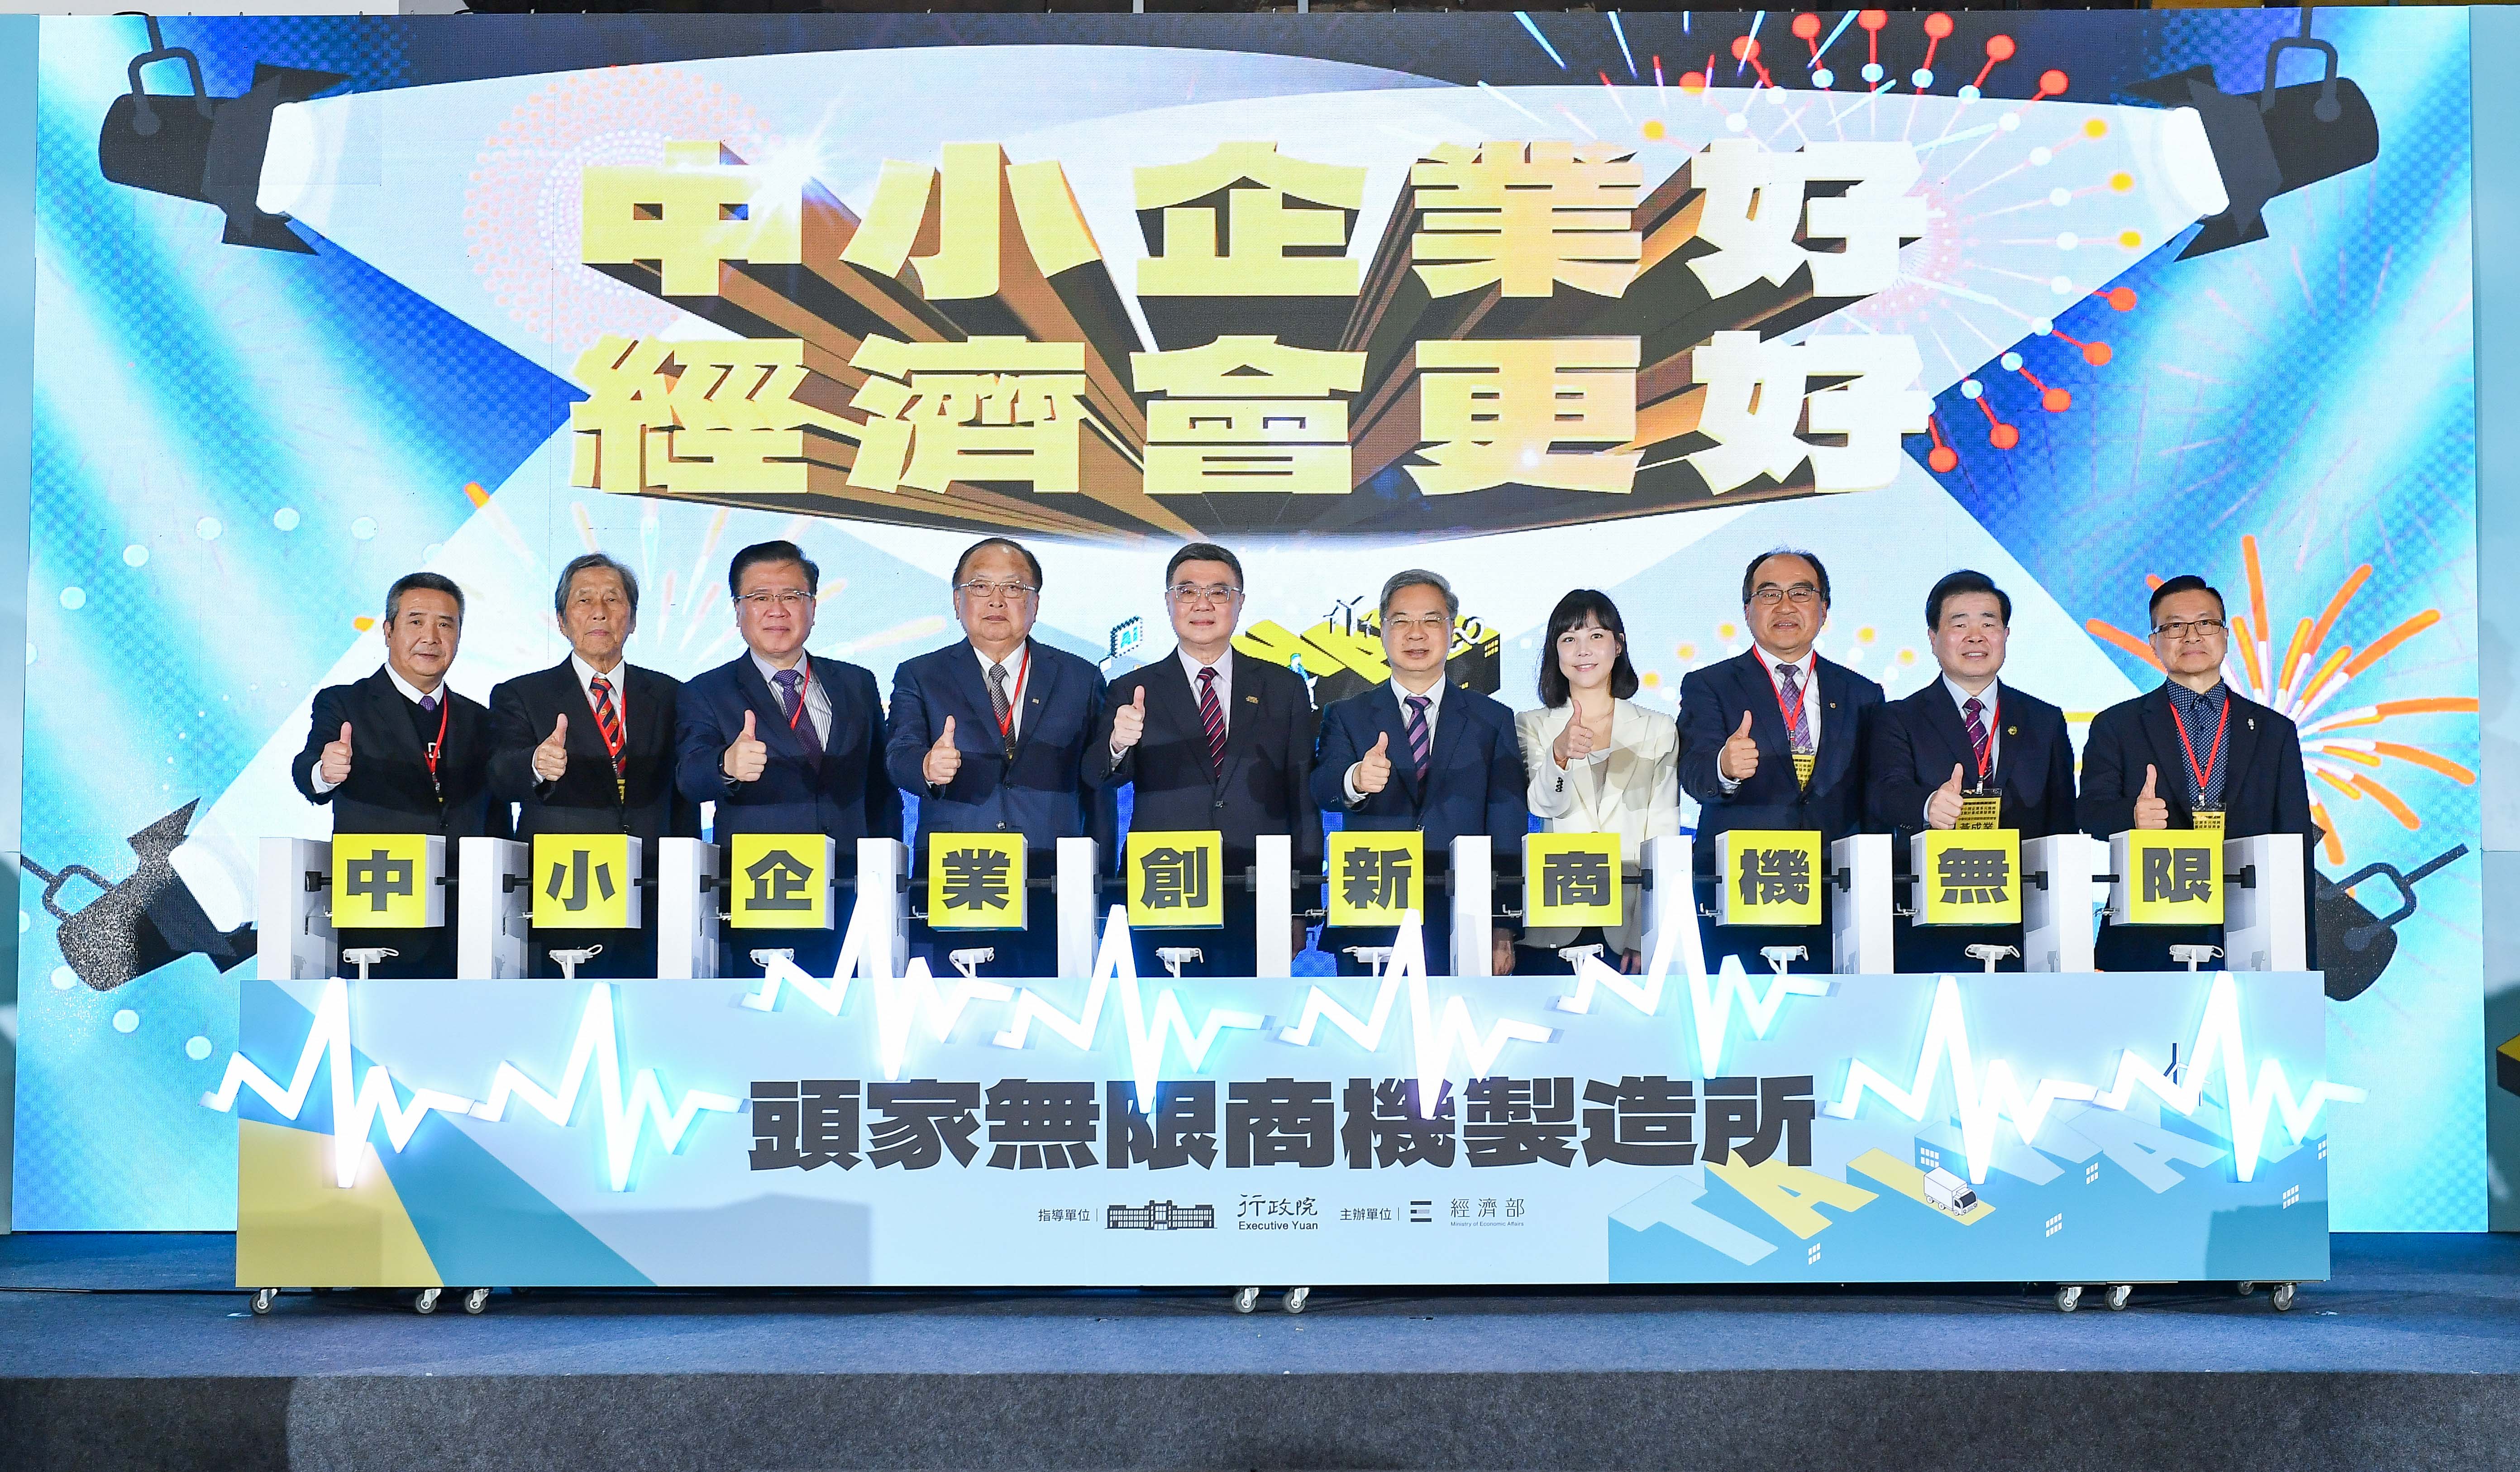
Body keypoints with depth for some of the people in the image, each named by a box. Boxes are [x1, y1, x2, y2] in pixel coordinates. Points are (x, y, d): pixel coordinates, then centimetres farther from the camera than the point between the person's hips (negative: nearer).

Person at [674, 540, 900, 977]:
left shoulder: (857, 685, 13)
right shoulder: (705, 694, 4)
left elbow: (883, 790, 17)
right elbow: (690, 775, -14)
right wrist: (728, 765, -37)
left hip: (851, 910, 2)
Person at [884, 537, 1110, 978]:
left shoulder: (1081, 679, 11)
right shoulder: (919, 677, 9)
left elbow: (1098, 790, 11)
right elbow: (900, 756, -7)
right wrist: (929, 768, -31)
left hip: (1053, 905, 1)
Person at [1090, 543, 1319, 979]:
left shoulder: (1284, 688, 9)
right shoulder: (1133, 691, 6)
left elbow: (1304, 800, 9)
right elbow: (1100, 777, -8)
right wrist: (1118, 744, -31)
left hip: (1259, 906, 1)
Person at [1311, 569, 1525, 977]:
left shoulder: (1493, 720, 9)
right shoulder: (1346, 716, 9)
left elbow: (1508, 832, 5)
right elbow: (1322, 790, -10)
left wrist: (1504, 932, -3)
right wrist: (1357, 779, -34)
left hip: (1464, 930, 0)